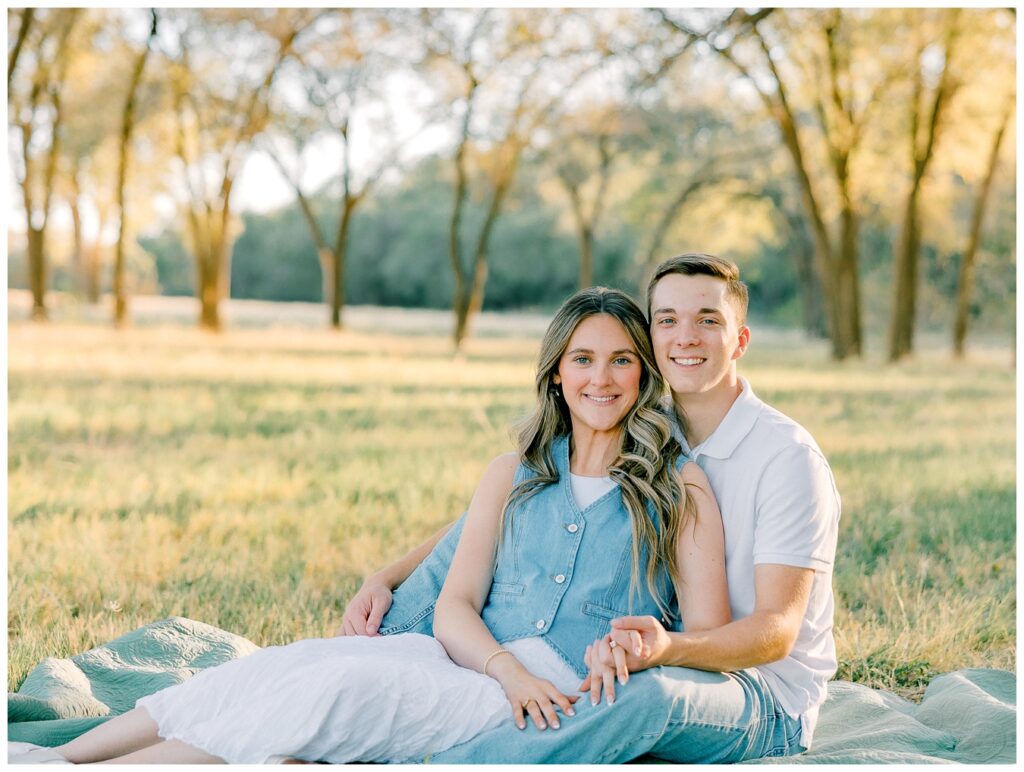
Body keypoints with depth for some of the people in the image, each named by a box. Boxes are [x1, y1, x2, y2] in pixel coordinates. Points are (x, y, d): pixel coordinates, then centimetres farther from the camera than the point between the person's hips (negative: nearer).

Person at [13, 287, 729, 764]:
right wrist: (507, 667, -13)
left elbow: (710, 637, 3)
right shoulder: (514, 474, 16)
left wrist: (638, 644, -19)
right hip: (474, 661, 4)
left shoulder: (681, 489, 6)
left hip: (569, 696, -4)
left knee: (343, 685, -29)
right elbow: (454, 606, 8)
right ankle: (47, 758, -26)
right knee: (286, 662, -23)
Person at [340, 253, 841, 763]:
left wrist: (668, 648, -42)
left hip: (767, 700, -5)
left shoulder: (788, 456, -15)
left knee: (652, 690, -43)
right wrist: (387, 579, -10)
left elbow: (778, 629, -22)